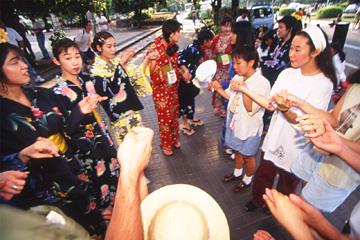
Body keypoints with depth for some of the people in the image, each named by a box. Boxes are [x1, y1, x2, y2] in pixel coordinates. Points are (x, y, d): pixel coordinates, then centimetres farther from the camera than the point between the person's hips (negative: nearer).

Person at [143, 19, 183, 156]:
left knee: (174, 113, 16)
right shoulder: (155, 48, -17)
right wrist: (152, 60, -34)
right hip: (160, 88, -6)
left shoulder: (173, 47, 5)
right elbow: (148, 70, -16)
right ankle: (166, 145, 26)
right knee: (164, 116, 4)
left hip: (173, 86, 7)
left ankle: (175, 139, 38)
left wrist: (182, 73, 0)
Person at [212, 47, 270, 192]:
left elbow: (251, 109, -27)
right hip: (235, 123, 6)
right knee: (237, 150, 25)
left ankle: (247, 180, 41)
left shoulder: (262, 83, -22)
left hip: (249, 128, -6)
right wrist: (219, 89, -1)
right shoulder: (237, 78, -2)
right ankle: (237, 173, 50)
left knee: (247, 156, 14)